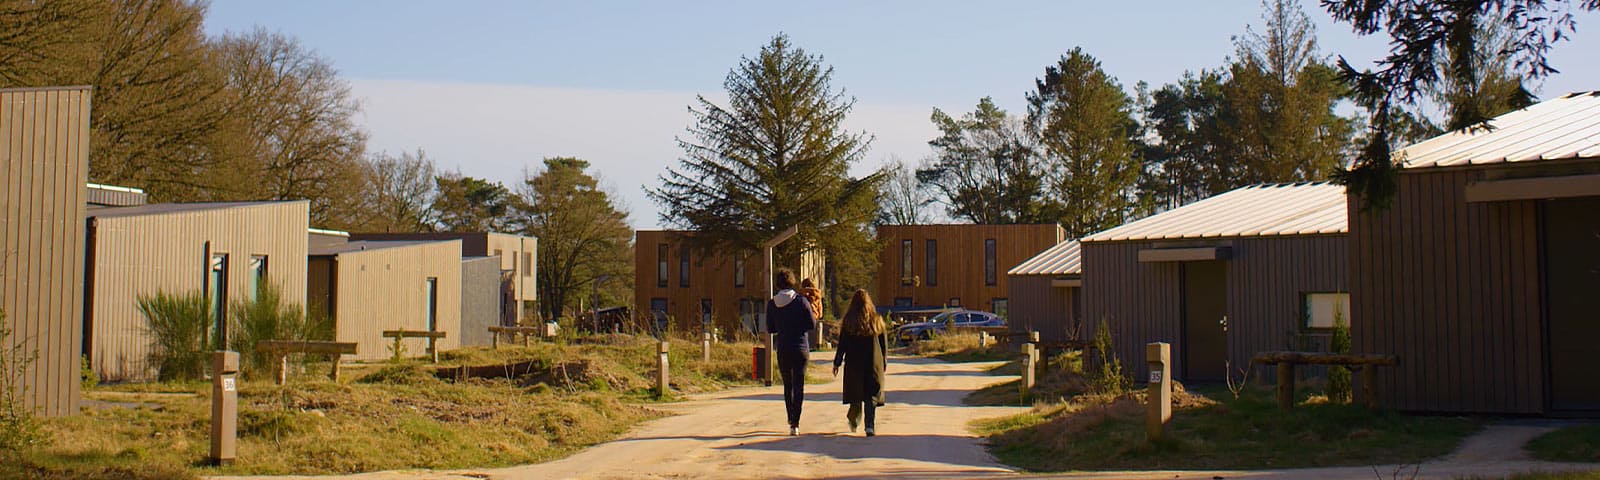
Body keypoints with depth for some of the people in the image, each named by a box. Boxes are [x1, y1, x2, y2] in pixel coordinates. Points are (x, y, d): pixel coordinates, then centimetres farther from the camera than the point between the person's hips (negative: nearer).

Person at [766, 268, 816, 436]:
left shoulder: (772, 304, 0)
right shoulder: (801, 301, -8)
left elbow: (770, 329, 5)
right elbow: (812, 324, -7)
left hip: (782, 349, 2)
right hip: (801, 348, -2)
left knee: (787, 385, 18)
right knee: (798, 385, -1)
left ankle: (791, 420, 25)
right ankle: (795, 423, -9)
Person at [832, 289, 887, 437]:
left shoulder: (848, 321, -3)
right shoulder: (877, 320, 2)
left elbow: (842, 345, -2)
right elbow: (884, 344, 7)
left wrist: (837, 363, 5)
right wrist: (884, 363, 16)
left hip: (854, 364, 0)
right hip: (874, 364, 0)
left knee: (856, 395, 13)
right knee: (871, 396, -1)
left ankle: (853, 422, 20)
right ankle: (869, 426, -13)